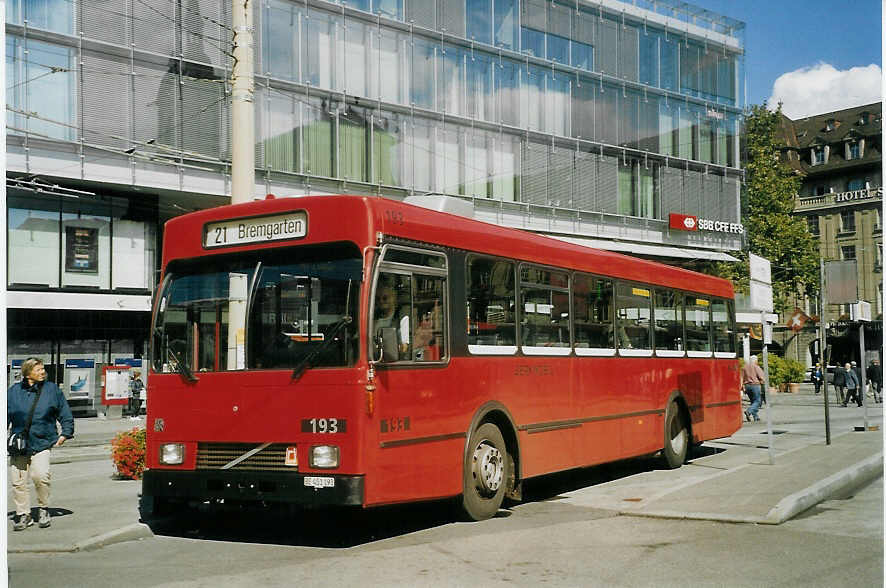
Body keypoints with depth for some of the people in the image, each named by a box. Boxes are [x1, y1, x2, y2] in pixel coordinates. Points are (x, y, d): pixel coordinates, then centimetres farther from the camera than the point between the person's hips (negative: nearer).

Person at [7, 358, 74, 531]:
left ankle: (43, 508, 3)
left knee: (40, 475, -20)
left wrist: (65, 433, 5)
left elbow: (66, 414, 12)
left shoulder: (52, 390, 5)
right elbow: (5, 416, 15)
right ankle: (23, 514, 18)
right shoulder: (14, 391, 6)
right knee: (18, 481, 2)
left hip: (42, 443, -2)